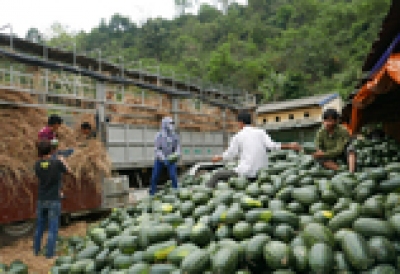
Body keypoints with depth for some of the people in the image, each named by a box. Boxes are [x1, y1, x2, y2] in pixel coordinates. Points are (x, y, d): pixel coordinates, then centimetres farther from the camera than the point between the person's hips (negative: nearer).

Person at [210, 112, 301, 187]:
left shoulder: (237, 136, -1)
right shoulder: (260, 132, 7)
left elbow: (229, 155, 2)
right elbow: (271, 145, -6)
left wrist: (218, 158, 21)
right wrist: (290, 146, 2)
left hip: (246, 172, -5)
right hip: (261, 173, 5)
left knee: (217, 175, 5)